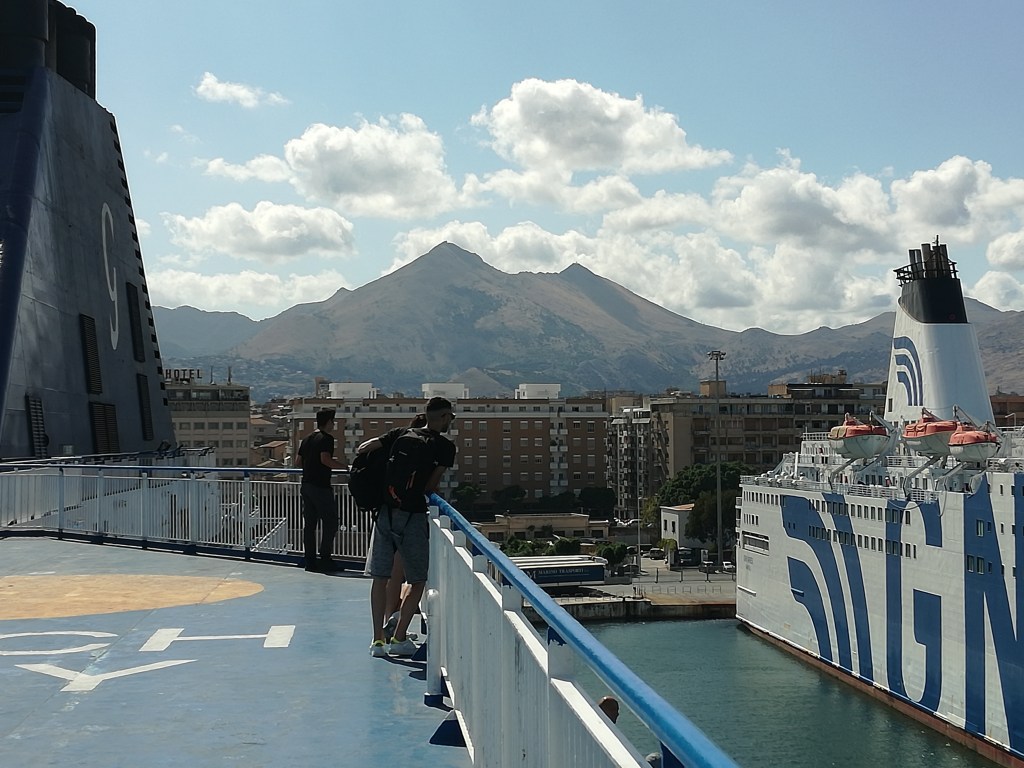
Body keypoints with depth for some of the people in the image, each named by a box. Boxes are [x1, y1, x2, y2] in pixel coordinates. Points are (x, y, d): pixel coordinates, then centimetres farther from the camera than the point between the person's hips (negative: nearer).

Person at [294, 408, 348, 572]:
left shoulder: (307, 439, 14)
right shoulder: (327, 438, -9)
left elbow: (298, 461, 15)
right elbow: (325, 459, -22)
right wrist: (344, 466, -12)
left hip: (306, 485, 8)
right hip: (321, 486, -8)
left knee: (309, 524, 9)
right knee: (330, 523, 0)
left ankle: (310, 560, 11)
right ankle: (325, 560, -2)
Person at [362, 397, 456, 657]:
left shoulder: (401, 435, 10)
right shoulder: (445, 446, -2)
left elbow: (363, 448, 3)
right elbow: (431, 486, -5)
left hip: (385, 511, 4)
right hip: (413, 515, -4)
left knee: (380, 577, 9)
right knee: (417, 581, 10)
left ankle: (378, 639, 9)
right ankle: (399, 638, 5)